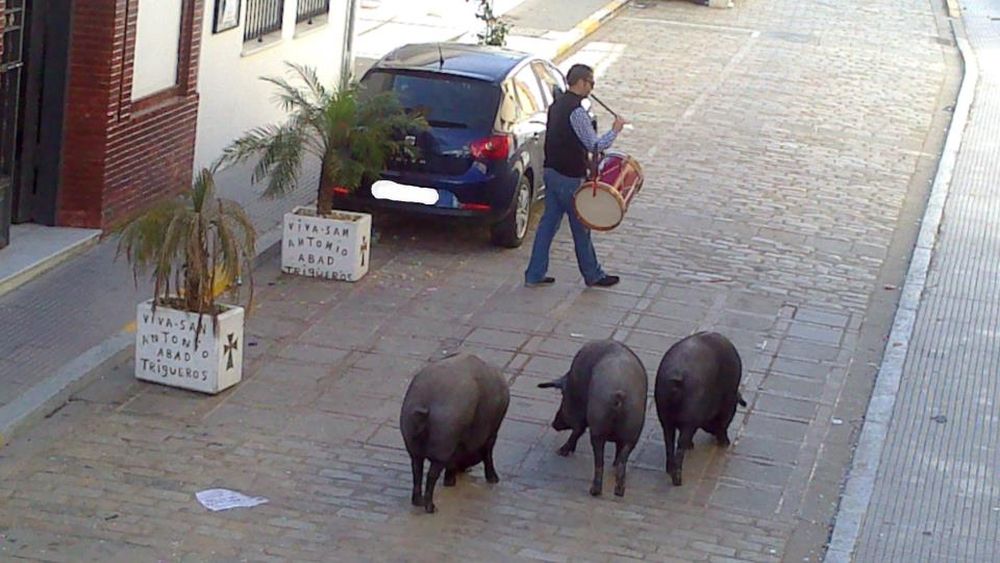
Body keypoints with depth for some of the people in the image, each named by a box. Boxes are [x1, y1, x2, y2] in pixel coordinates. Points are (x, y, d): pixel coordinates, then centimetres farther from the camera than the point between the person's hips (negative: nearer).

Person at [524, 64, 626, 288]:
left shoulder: (557, 105, 9)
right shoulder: (576, 111, -21)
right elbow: (595, 145, -19)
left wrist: (585, 156, 20)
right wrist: (615, 130, -5)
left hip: (552, 171, 9)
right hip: (570, 178, -9)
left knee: (548, 223, 12)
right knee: (581, 227, 5)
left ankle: (534, 275, 14)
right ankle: (593, 276, 19)